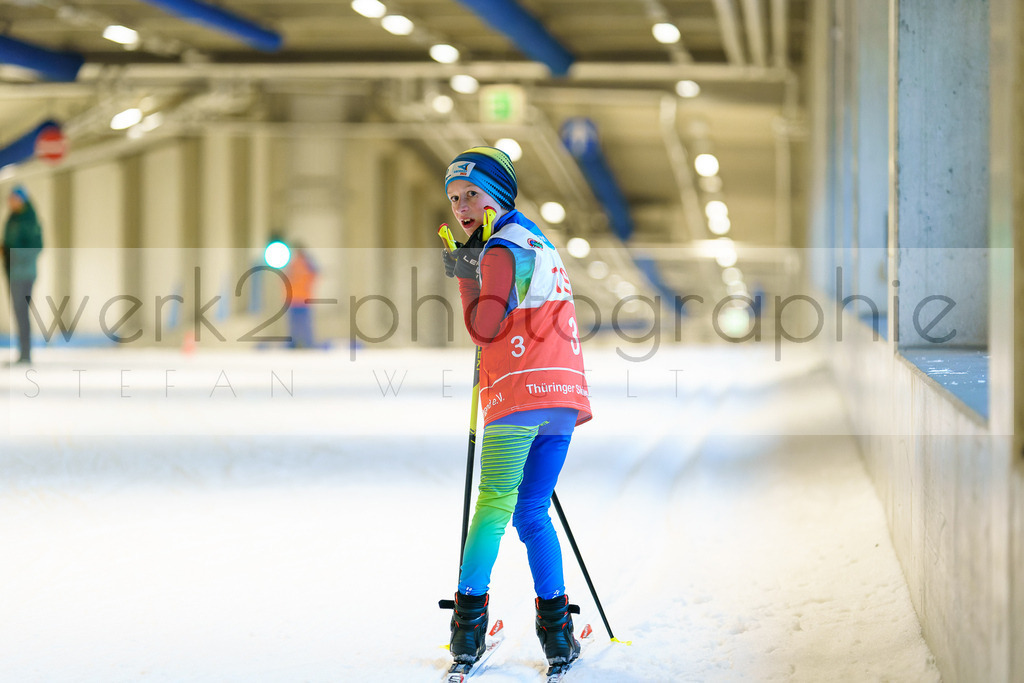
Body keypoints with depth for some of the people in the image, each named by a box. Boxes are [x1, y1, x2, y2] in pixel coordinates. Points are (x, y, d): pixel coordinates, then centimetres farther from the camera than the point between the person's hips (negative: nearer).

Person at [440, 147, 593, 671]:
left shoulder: (501, 249, -3)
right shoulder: (539, 243, 24)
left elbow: (485, 328, -7)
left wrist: (466, 275, 3)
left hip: (520, 391, -7)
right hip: (565, 396, 8)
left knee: (494, 504, -7)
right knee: (532, 513, 10)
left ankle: (469, 622, -11)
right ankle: (556, 628, 4)